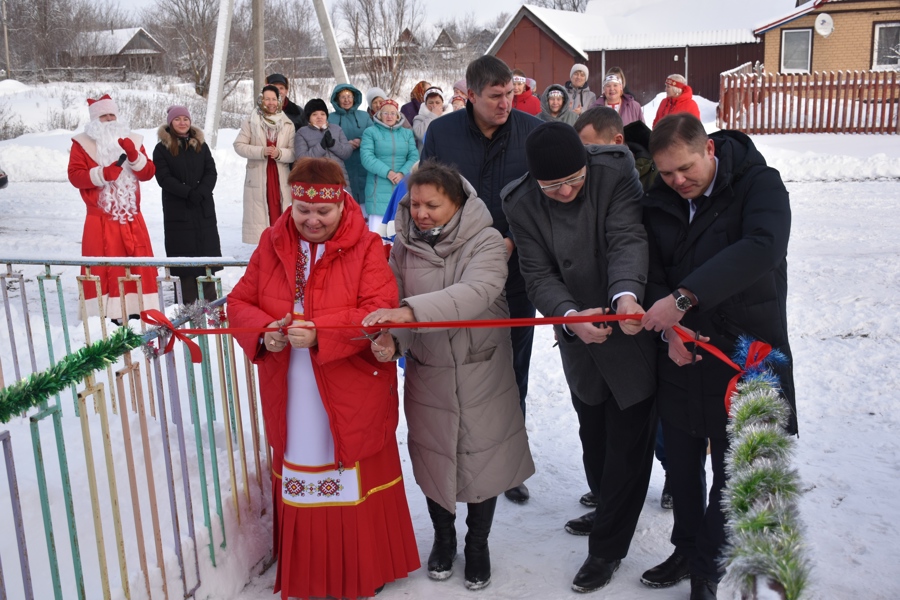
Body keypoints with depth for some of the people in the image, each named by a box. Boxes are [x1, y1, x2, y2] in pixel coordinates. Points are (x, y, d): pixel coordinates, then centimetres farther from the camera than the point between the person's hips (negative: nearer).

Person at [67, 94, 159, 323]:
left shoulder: (131, 140, 12)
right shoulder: (82, 143, 3)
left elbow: (148, 173, 4)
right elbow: (74, 175, -7)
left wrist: (134, 155, -14)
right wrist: (102, 174, -21)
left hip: (131, 217, 3)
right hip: (101, 219, -3)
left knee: (138, 262, 2)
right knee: (106, 266, -3)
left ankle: (139, 308, 10)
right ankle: (109, 312, 1)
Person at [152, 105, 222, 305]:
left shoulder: (201, 145, 13)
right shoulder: (162, 149, 3)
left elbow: (211, 172, 5)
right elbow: (164, 178, -7)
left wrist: (201, 192, -13)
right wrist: (188, 193, -18)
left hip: (204, 207, 3)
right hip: (177, 208, -3)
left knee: (207, 250, 4)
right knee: (184, 253, -2)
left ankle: (210, 300, 10)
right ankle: (189, 302, 2)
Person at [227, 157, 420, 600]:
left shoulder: (365, 247, -9)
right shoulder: (272, 244, 3)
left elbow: (379, 311, -19)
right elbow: (239, 302, 4)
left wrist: (320, 334, -31)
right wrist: (263, 331, -18)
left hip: (351, 397, -3)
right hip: (291, 397, 4)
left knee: (355, 484, 11)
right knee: (298, 481, 16)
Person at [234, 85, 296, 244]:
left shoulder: (287, 124, 6)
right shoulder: (250, 121, 2)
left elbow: (294, 152, 3)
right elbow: (239, 145, -2)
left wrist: (280, 153, -17)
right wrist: (261, 151, -15)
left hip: (281, 177, 1)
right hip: (257, 177, -1)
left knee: (280, 213, 2)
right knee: (259, 214, 0)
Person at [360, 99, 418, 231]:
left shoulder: (407, 133, 14)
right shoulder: (370, 132, 3)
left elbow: (414, 157, 4)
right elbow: (366, 157, -8)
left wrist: (402, 173, -14)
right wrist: (387, 172, -18)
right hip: (379, 188, -3)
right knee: (376, 228, -6)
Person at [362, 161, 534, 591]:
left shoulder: (486, 241, -16)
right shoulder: (403, 245, -5)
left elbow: (476, 293, -34)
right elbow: (394, 308, -6)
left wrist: (410, 310, -46)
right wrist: (391, 340, -29)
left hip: (482, 376, -2)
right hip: (427, 377, 2)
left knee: (482, 461, 11)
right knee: (432, 459, 15)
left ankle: (477, 543, 37)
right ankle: (443, 535, 43)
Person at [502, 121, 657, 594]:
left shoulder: (617, 174, -14)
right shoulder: (521, 204, -7)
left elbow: (628, 239, -26)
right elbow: (539, 275, -11)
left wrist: (626, 293, -45)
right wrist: (570, 315, -30)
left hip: (633, 329, -3)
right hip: (579, 342, 3)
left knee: (627, 443, 2)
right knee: (593, 437, 16)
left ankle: (607, 547, 18)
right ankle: (609, 510, 42)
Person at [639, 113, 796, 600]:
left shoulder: (760, 184, -11)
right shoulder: (659, 203, 3)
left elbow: (762, 248, -30)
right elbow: (653, 273, 2)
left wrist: (684, 295, -36)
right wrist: (670, 329, -15)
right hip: (681, 357, 4)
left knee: (733, 470, 5)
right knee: (681, 463, 14)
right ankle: (687, 548, 36)